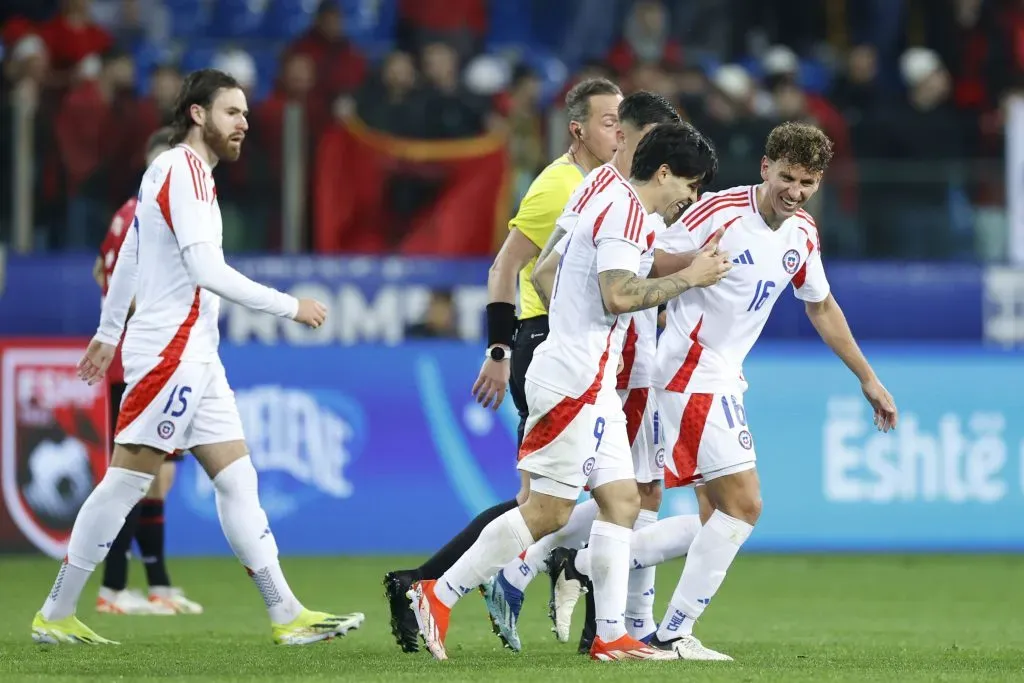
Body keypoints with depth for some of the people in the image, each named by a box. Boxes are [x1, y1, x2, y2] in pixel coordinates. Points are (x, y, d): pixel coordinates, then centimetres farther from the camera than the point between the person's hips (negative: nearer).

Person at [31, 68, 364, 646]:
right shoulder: (184, 170, -13)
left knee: (237, 479, 4)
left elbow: (128, 257, 25)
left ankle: (287, 614, 1)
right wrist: (290, 307, -18)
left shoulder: (170, 170, 17)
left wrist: (109, 333, 33)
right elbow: (205, 267, -21)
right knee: (126, 481, -7)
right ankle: (56, 616, -2)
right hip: (171, 350, -10)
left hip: (195, 355, 10)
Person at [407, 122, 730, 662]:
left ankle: (611, 635, 2)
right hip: (576, 379, -11)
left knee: (621, 500, 5)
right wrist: (688, 278, -14)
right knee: (549, 510, -9)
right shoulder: (627, 211, -12)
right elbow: (618, 294, -24)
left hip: (590, 383, 11)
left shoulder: (619, 207, 19)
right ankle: (437, 596, -3)